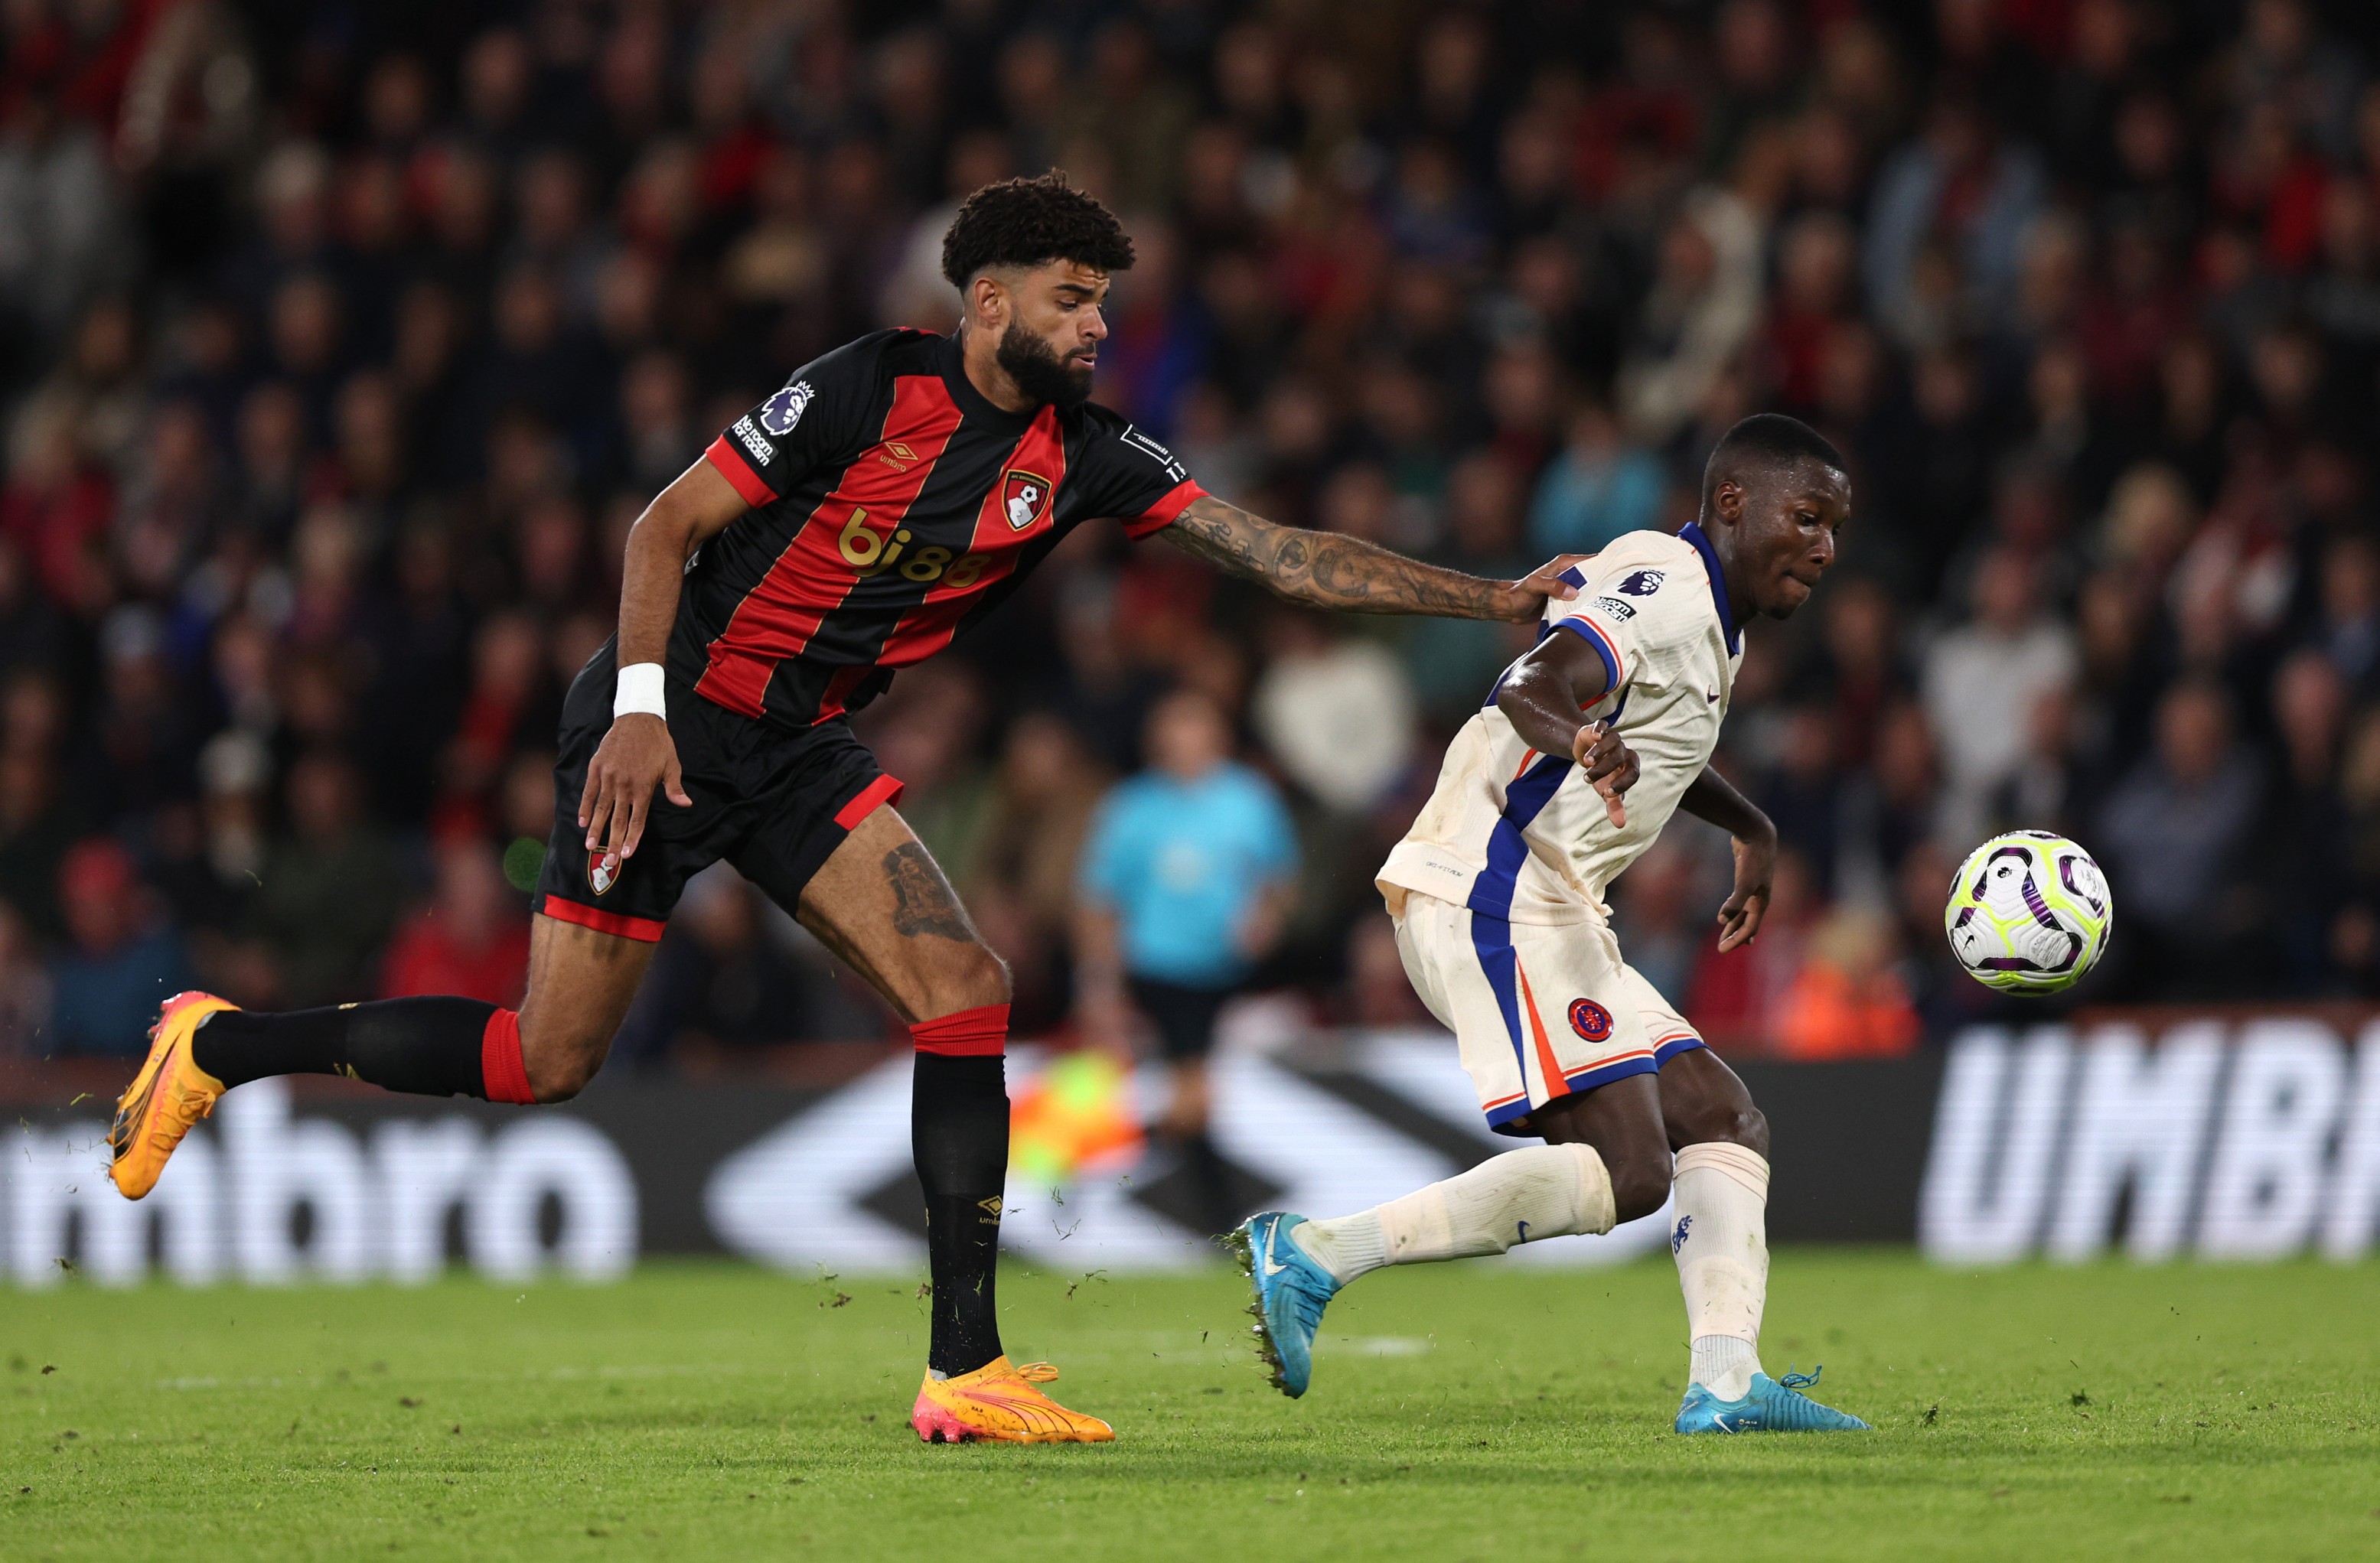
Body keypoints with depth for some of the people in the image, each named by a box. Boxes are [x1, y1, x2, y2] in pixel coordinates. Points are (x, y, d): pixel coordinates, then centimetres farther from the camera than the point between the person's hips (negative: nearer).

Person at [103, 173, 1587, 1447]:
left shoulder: (1085, 454, -1)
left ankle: (965, 1371, -11)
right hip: (671, 727, -6)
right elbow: (669, 522, -12)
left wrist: (1498, 598, -8)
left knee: (965, 988, -12)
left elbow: (1284, 553, -2)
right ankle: (220, 1047, 14)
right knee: (546, 1063, -7)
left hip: (798, 748, 6)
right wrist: (640, 705, -22)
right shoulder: (869, 388, -17)